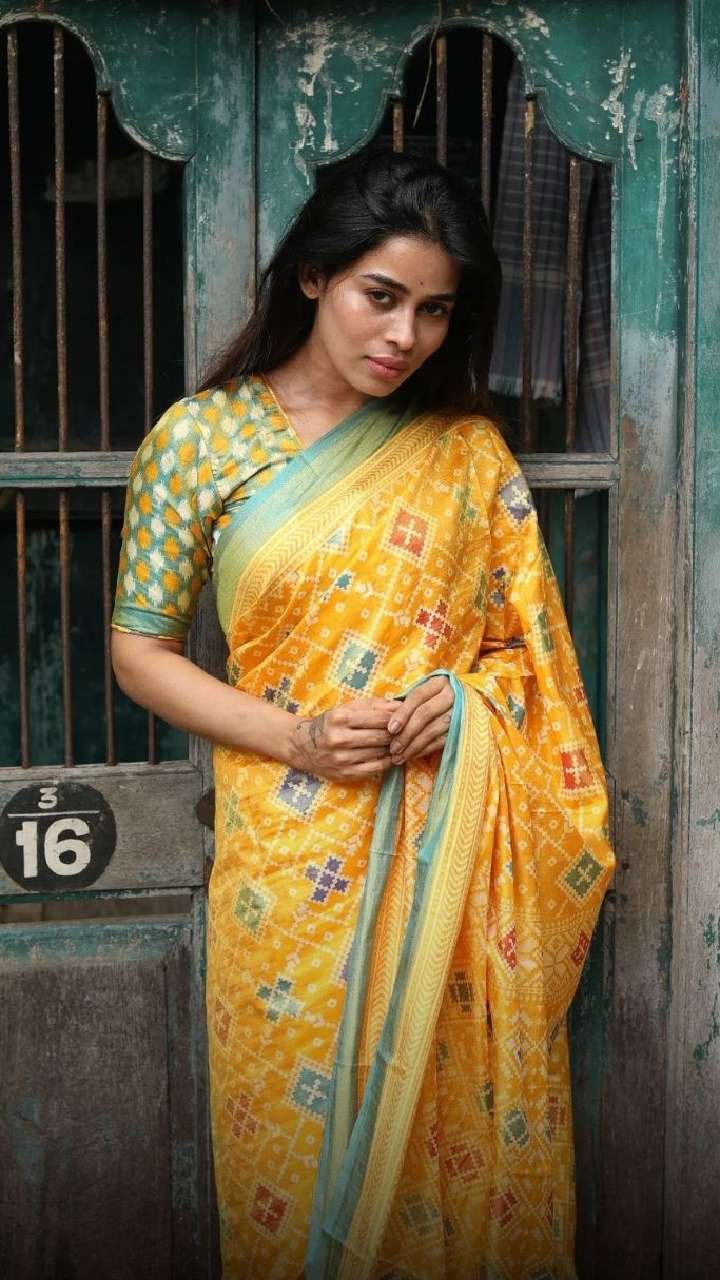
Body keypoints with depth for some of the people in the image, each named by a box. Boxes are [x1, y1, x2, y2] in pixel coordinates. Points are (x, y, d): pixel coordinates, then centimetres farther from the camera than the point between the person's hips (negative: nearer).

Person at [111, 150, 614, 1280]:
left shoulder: (467, 449, 5)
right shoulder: (201, 438, -1)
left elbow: (528, 640, 11)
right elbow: (139, 650, 2)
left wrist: (466, 701, -11)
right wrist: (294, 735, -12)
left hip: (463, 847, 2)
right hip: (294, 857, -1)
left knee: (474, 1143, 9)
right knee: (299, 1145, 8)